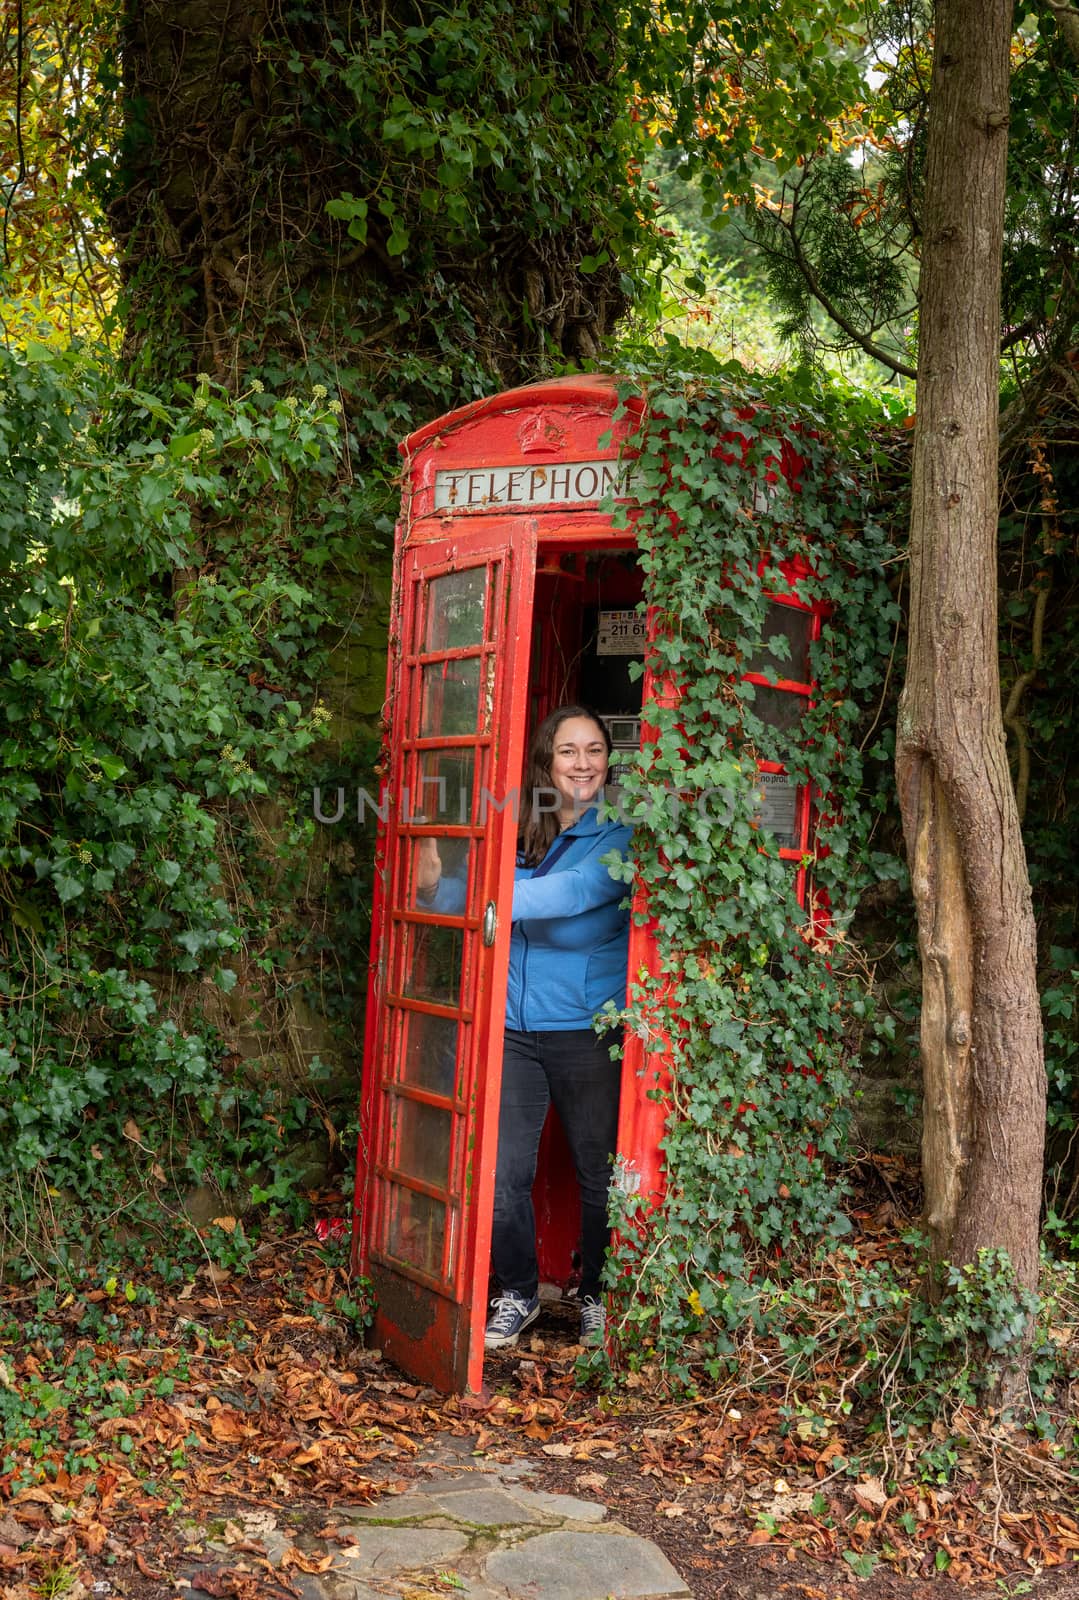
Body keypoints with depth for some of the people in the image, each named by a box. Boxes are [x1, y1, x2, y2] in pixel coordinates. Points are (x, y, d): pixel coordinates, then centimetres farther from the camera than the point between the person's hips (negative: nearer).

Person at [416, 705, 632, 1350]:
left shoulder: (618, 832, -8)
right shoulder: (521, 831, 7)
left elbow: (575, 892, -25)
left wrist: (463, 895, -31)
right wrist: (440, 886, -20)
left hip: (587, 1031, -3)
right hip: (513, 1027, 4)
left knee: (599, 1174, 10)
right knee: (503, 1173, 3)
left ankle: (599, 1297, 30)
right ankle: (518, 1294, 24)